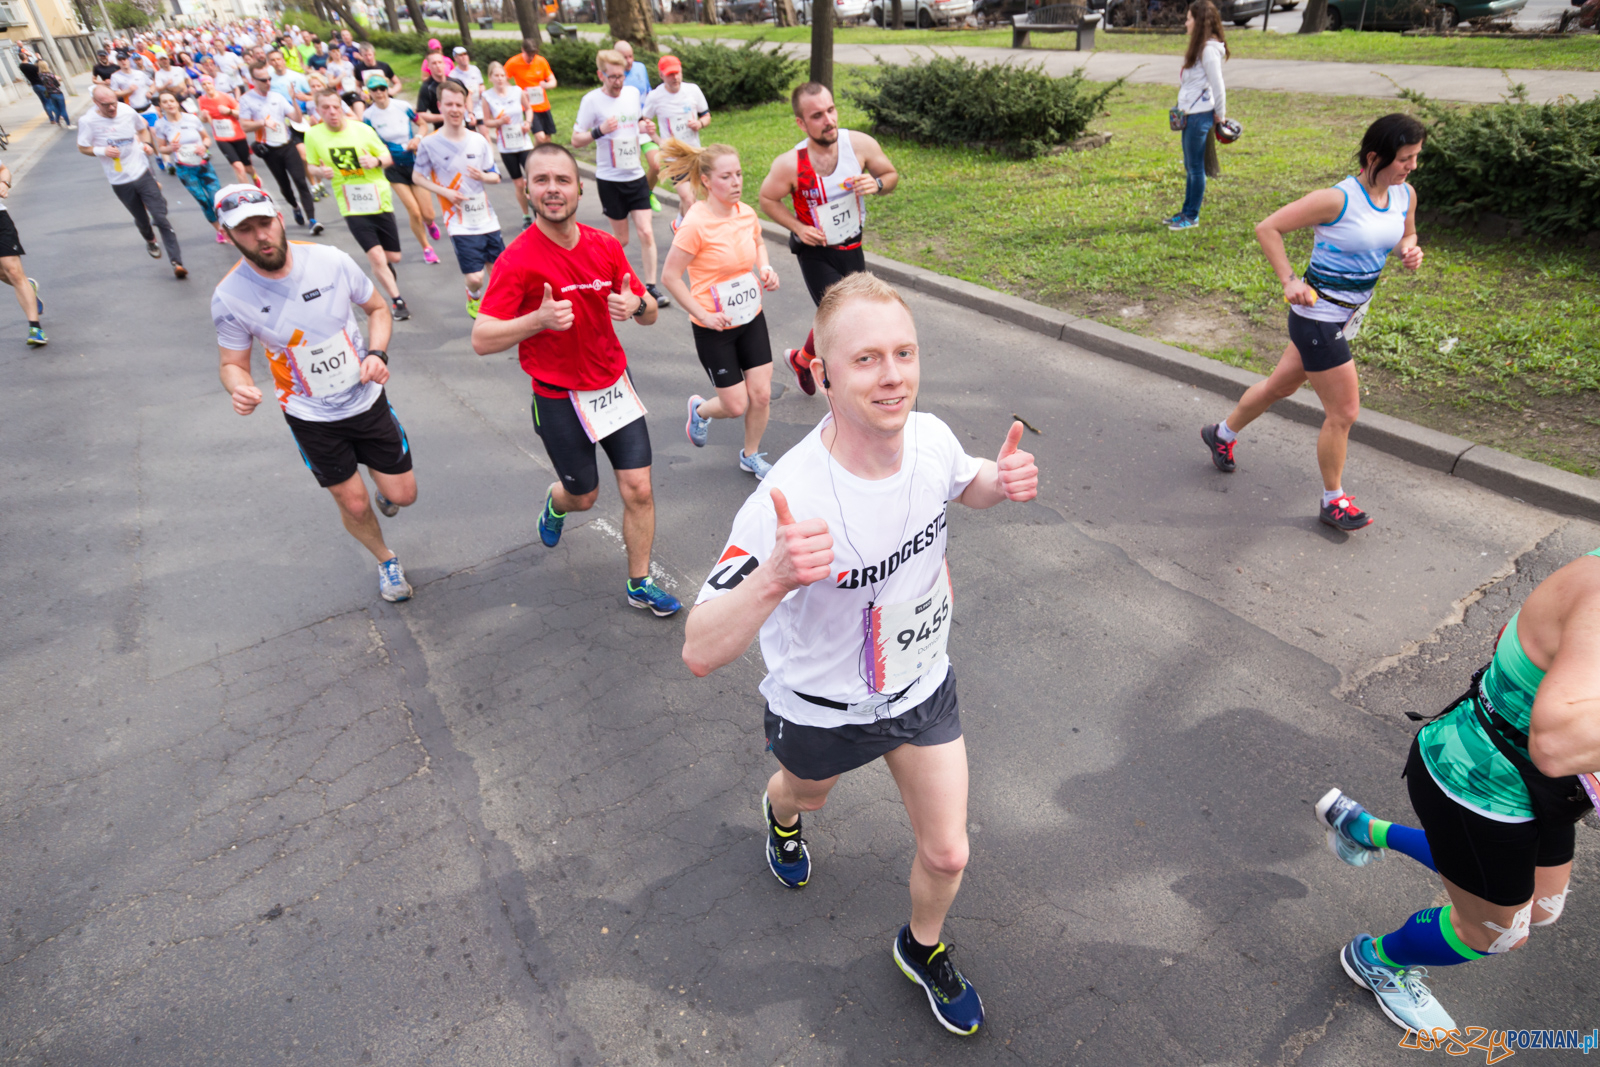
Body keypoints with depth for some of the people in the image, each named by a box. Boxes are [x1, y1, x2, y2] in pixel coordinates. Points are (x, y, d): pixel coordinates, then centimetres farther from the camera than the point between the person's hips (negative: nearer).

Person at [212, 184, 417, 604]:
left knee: (403, 495, 6)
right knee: (354, 504, 6)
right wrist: (239, 387, -28)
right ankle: (386, 561, 37)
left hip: (366, 398, 1)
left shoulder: (330, 260, -14)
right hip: (311, 417, -1)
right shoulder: (230, 297, -16)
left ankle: (383, 487, 46)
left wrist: (377, 353, -17)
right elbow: (232, 363, -3)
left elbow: (377, 307, 2)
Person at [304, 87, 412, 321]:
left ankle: (384, 271, 43)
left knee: (393, 257, 7)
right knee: (377, 257, -13)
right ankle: (397, 301, 2)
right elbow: (312, 167, 9)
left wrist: (376, 160, -20)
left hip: (380, 200, 1)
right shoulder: (313, 135, -3)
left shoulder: (362, 129, -4)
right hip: (352, 207, -1)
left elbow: (388, 158, 3)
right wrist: (320, 171, -14)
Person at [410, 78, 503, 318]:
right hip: (460, 222, -3)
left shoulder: (478, 140, 3)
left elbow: (495, 177, 9)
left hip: (487, 217, 3)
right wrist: (444, 192, -11)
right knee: (474, 278, -10)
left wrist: (482, 176, -14)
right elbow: (417, 176, 4)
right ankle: (473, 298, 25)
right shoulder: (429, 143, -5)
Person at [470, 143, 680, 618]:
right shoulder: (519, 259, -17)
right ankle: (555, 505, 53)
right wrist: (539, 319, -35)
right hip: (559, 397, -3)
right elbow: (481, 340, -19)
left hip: (614, 383, 4)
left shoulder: (606, 246, -3)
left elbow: (649, 313, 5)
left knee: (638, 489, 1)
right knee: (584, 495, 13)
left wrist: (635, 304, -19)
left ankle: (640, 584, 21)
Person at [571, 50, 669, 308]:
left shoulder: (633, 93, 5)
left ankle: (651, 286, 1)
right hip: (610, 179, -4)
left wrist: (647, 127, 0)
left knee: (646, 232, -5)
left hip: (636, 175, 4)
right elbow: (576, 140, -8)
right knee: (621, 238, 5)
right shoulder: (592, 100, -9)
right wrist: (600, 130, -25)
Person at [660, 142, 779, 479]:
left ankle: (751, 455, 30)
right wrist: (703, 315, -19)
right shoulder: (696, 225, -21)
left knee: (761, 395, 5)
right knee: (736, 406, 0)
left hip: (752, 318, 6)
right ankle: (700, 410, 36)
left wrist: (766, 269, 0)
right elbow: (669, 277, -17)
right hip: (715, 328, -5)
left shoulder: (747, 213, -2)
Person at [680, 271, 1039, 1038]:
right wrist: (774, 576, -57)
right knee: (806, 793, 30)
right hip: (821, 709, -3)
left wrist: (1002, 479, -19)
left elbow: (964, 485, 6)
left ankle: (922, 949, 48)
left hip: (923, 686, 3)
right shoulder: (788, 501, -38)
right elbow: (700, 653, -37)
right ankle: (780, 814, 71)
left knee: (947, 855, 12)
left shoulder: (930, 436, -21)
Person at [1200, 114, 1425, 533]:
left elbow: (1406, 235, 20)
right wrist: (1289, 281, -24)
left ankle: (1222, 433, 48)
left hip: (1350, 315, 8)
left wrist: (1409, 251, -5)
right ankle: (1333, 501, 19)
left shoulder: (1405, 196, 2)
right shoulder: (1338, 199, -22)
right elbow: (1267, 228, -18)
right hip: (1318, 316, -8)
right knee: (1343, 412, -1)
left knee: (1282, 384, 24)